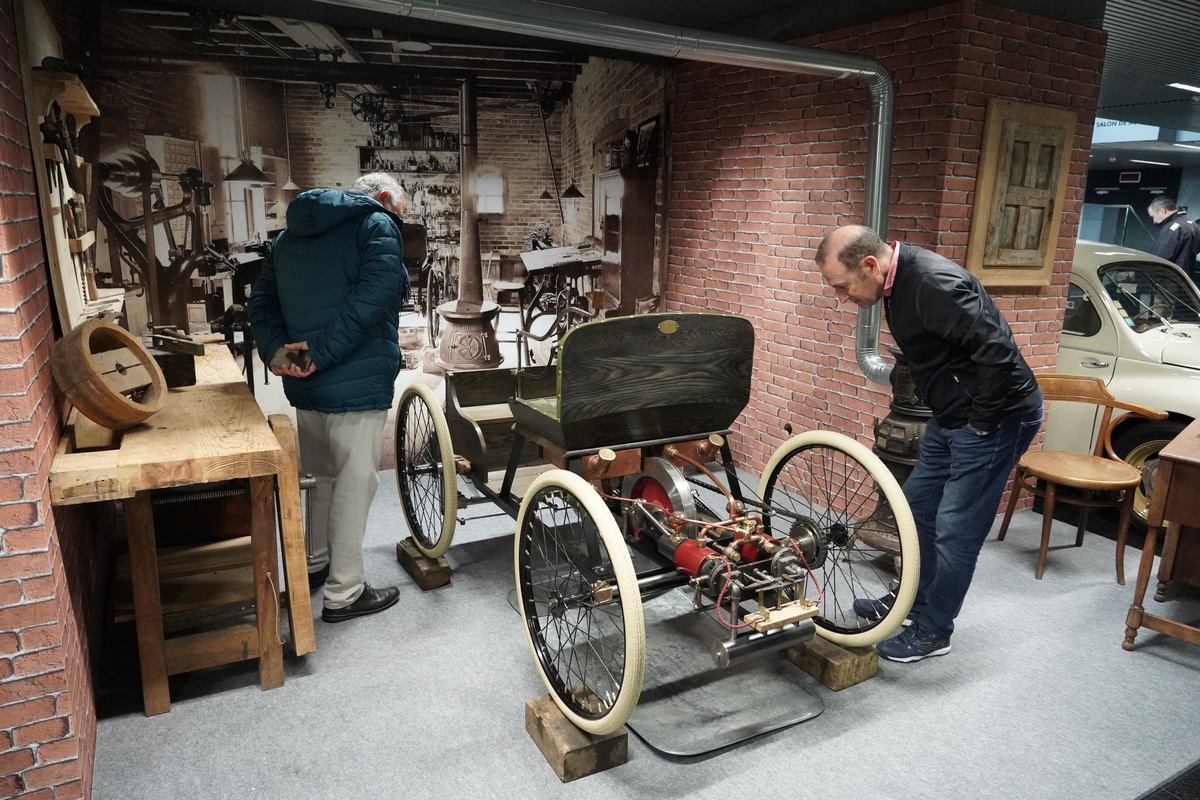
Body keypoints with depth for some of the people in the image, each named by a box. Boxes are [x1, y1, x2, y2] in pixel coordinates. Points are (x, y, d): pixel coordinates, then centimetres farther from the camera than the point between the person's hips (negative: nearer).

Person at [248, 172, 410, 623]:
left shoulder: (290, 234, 17)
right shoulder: (377, 225, -7)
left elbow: (261, 300, 11)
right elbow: (372, 296, -23)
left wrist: (276, 350, -4)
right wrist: (320, 352, -21)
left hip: (303, 384, 8)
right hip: (357, 384, -8)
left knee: (325, 476, 23)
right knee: (354, 485, 2)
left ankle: (317, 565, 38)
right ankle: (344, 594, 12)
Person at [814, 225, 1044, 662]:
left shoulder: (935, 283, -27)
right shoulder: (898, 282, 4)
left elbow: (999, 351, -30)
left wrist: (981, 421, -19)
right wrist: (948, 414, 13)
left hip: (996, 418, -10)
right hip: (952, 416, 10)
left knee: (955, 529, -1)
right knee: (916, 505, 18)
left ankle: (932, 631, 16)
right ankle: (911, 599, 36)